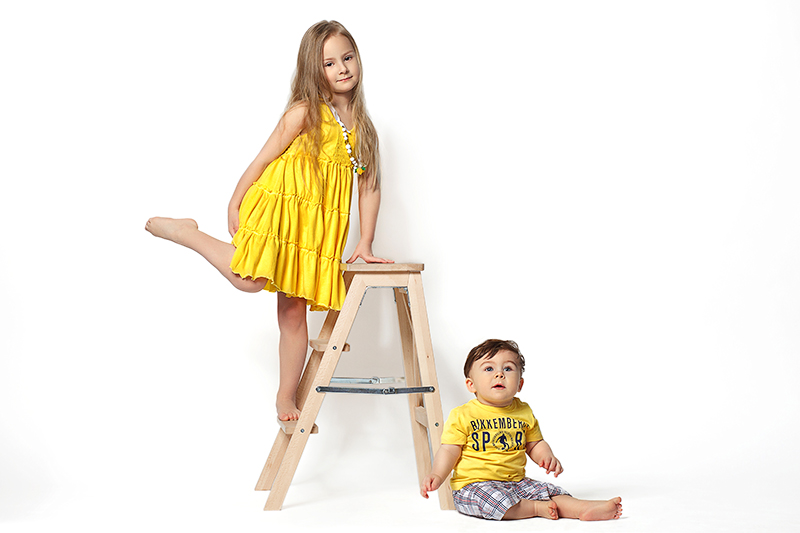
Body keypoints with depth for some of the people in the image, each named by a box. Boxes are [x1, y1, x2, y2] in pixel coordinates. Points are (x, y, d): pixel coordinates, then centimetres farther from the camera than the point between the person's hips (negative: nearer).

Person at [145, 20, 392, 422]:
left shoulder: (362, 126, 9)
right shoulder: (304, 112, -6)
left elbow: (369, 187, 9)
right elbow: (263, 160, -4)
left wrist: (365, 245, 3)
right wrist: (234, 206, -6)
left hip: (317, 223, 5)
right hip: (280, 204, -4)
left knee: (293, 310, 8)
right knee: (249, 280, -21)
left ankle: (286, 398, 19)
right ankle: (183, 232, 3)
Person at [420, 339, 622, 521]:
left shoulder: (524, 413, 9)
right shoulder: (462, 416, -6)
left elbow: (534, 444, 20)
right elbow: (450, 450, -6)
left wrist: (547, 456, -2)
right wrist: (437, 475, -24)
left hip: (516, 482, 5)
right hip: (473, 484, -5)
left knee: (549, 491, -13)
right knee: (494, 499, -35)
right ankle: (536, 508, -19)